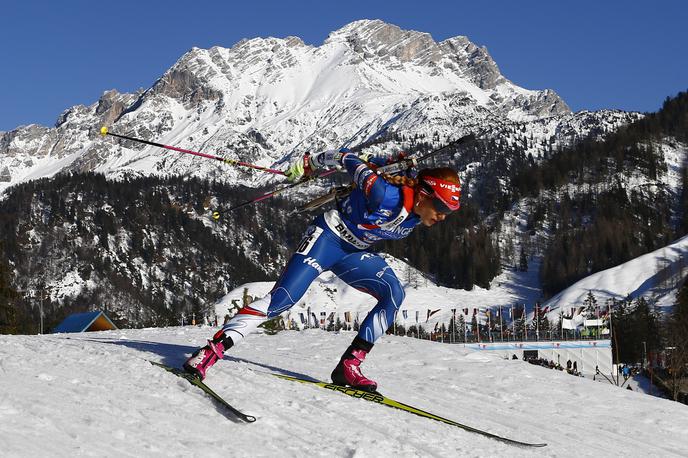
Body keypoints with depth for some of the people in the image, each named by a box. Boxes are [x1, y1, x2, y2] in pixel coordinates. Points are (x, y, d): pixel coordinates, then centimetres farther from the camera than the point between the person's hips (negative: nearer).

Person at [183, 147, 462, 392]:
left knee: (394, 294, -15)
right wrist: (309, 164, -5)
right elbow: (350, 160, -17)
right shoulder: (387, 195, -29)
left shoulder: (415, 218, -6)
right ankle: (212, 350, -17)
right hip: (328, 237, -8)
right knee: (282, 299, -21)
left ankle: (349, 366, -13)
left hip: (353, 253, 8)